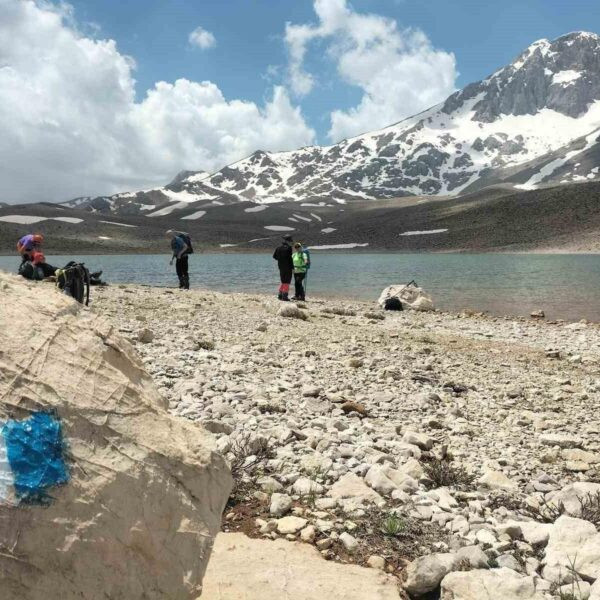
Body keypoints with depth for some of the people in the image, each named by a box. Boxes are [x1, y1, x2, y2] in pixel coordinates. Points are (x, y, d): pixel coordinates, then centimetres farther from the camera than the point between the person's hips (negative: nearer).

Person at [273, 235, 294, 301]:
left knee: (282, 281, 17)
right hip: (288, 267, -7)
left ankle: (280, 295, 17)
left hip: (281, 266, 7)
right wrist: (292, 268, -13)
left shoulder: (278, 247, 7)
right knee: (287, 282, -1)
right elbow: (290, 258, -17)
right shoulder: (288, 247, -13)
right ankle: (285, 296, -2)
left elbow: (274, 256, 11)